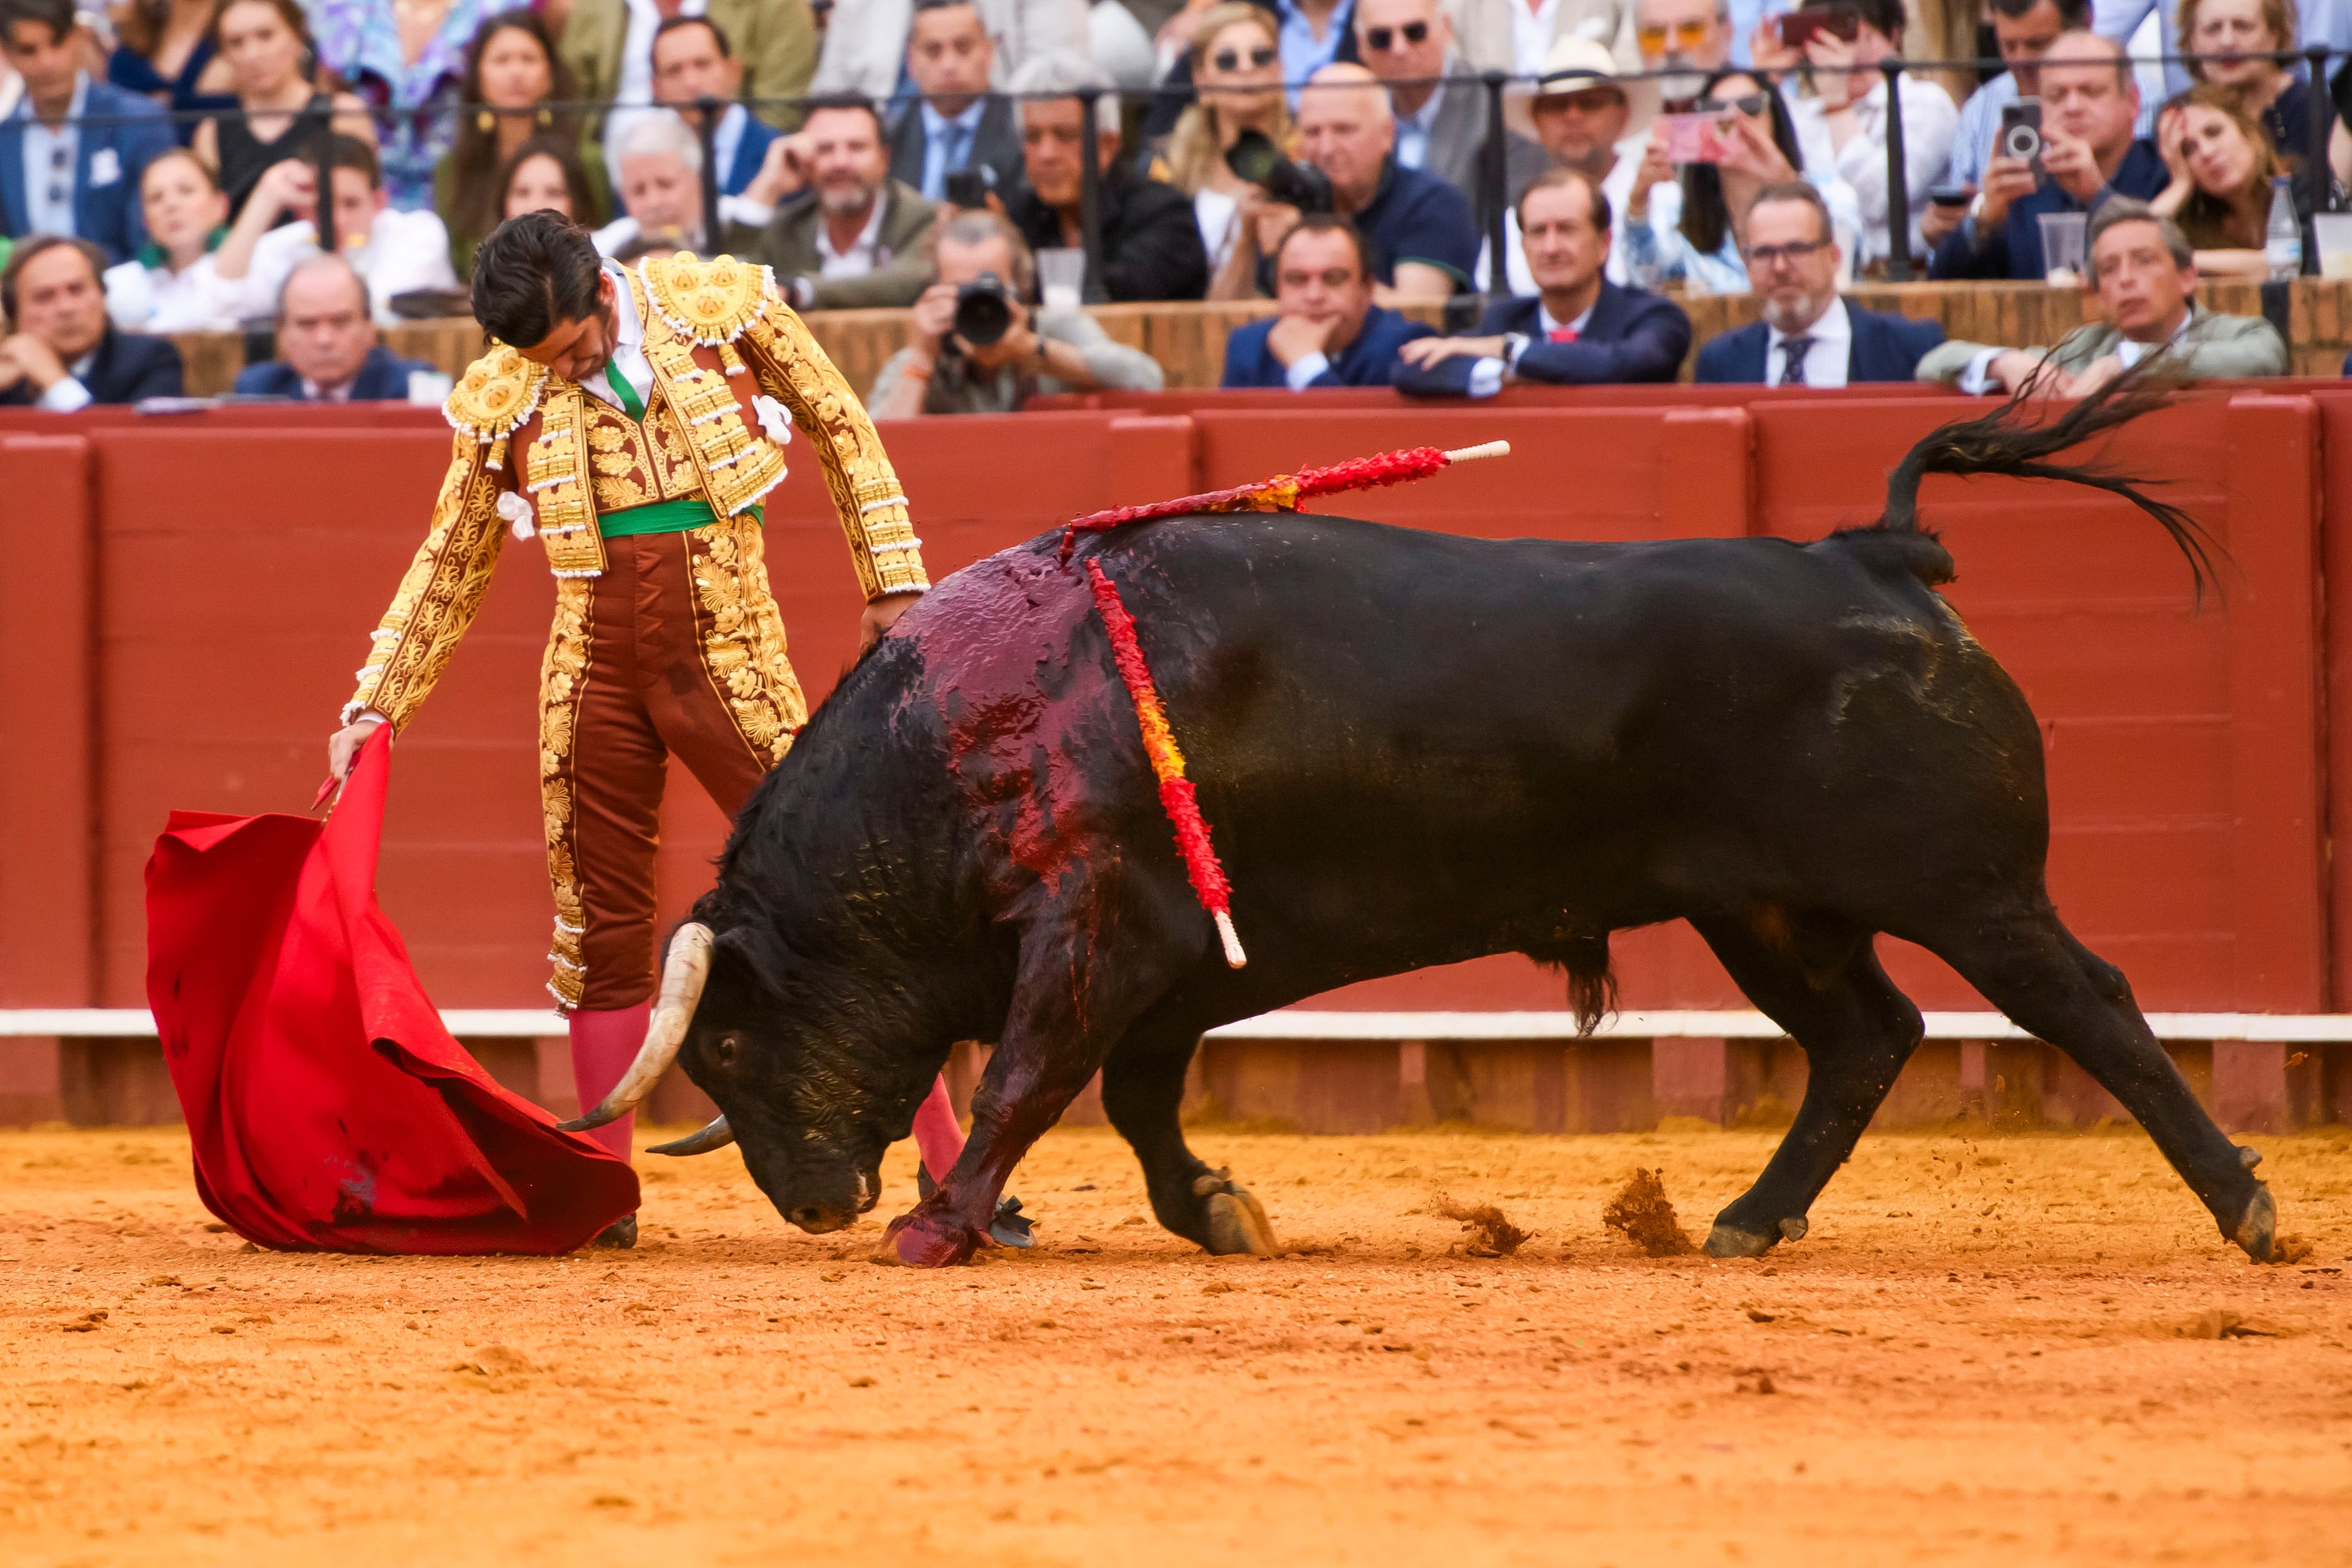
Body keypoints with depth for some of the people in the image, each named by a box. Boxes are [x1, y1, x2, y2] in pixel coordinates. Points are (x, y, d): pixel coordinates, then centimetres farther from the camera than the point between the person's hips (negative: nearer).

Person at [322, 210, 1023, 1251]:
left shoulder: (724, 306, -5)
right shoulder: (503, 400, 0)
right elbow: (450, 565, 12)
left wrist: (894, 582, 4)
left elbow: (842, 432, 7)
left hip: (731, 665, -2)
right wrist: (375, 703, 7)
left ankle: (950, 1165, -2)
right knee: (600, 926, 5)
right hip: (594, 672, 2)